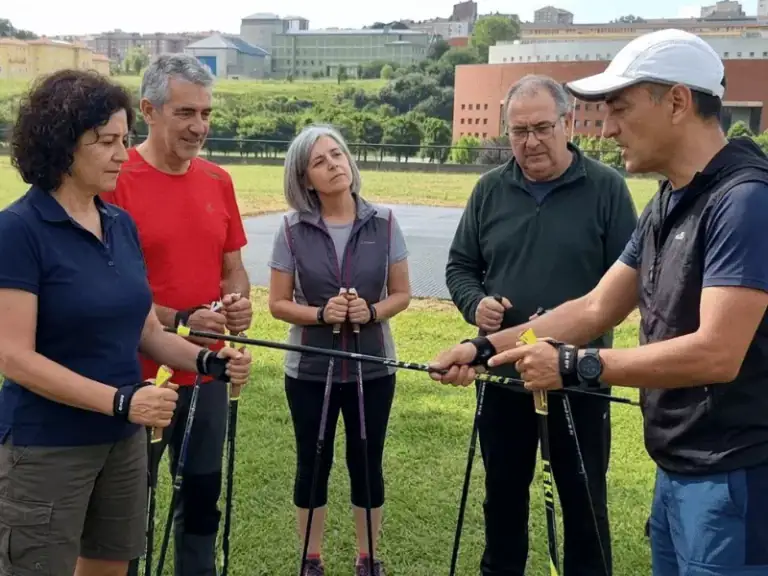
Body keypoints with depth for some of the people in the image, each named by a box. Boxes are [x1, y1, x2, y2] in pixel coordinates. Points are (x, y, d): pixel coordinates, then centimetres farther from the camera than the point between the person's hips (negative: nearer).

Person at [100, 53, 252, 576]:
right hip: (139, 375, -5)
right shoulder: (115, 181, -13)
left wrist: (239, 301, -8)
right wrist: (180, 321, -22)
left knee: (203, 494, 16)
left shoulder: (218, 181, 6)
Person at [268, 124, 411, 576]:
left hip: (373, 369, 1)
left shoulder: (383, 223, -5)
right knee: (313, 466, 12)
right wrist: (320, 314, -21)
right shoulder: (293, 229, -6)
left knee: (367, 465, 12)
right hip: (309, 370, 0)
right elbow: (278, 303, -3)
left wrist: (372, 311, -19)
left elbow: (402, 294, 1)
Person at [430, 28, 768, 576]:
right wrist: (486, 347, 2)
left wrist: (575, 365, -23)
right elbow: (596, 308, 10)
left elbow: (716, 354, -27)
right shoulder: (666, 204, 10)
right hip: (676, 469, 9)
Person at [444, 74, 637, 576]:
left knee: (584, 498, 11)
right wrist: (476, 303, -11)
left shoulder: (606, 187, -6)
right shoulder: (491, 189, 5)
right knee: (503, 492, 18)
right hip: (503, 371, 4)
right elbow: (460, 267, 11)